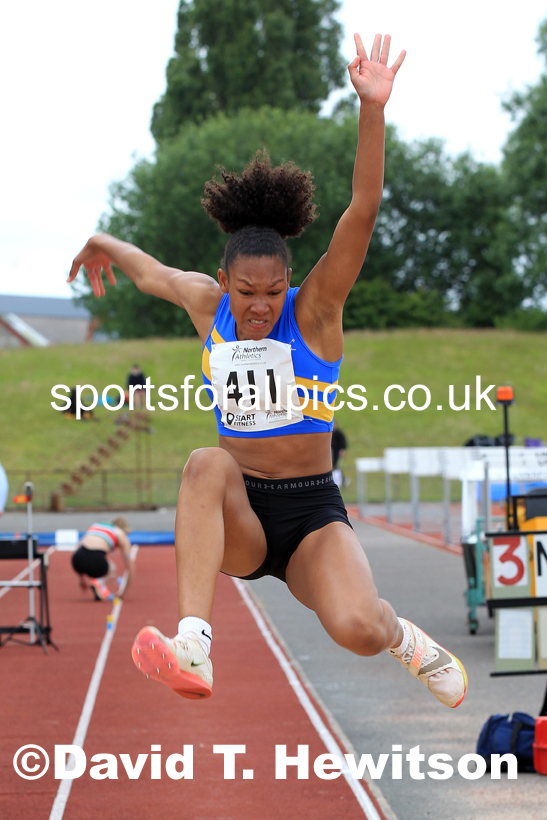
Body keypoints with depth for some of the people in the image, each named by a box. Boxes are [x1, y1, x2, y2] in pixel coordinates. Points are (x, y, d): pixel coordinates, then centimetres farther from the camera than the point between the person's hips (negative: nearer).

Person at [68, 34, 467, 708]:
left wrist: (373, 109, -32)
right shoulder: (209, 305, 4)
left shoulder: (316, 309, -6)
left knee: (357, 630, -28)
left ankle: (404, 638, 14)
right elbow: (154, 272, 27)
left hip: (312, 512, -2)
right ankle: (193, 650, -46)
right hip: (238, 518, 2)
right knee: (207, 462, -34)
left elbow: (363, 211, -20)